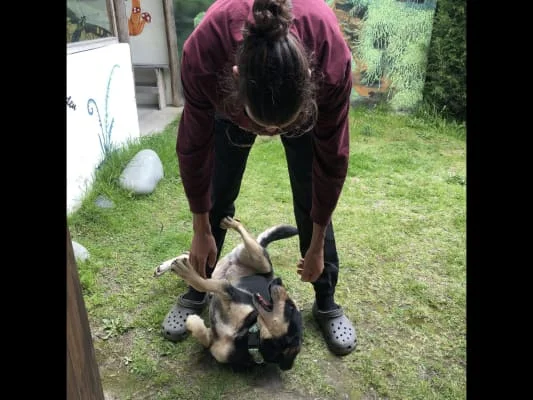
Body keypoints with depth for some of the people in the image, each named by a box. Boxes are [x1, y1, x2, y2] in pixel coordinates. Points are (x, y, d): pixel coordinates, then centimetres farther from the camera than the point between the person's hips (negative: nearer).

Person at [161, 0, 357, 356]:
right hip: (232, 96, 1)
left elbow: (332, 159, -25)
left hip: (304, 97, 0)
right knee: (218, 195, -1)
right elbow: (194, 147, -24)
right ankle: (198, 293, 21)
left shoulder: (332, 60, -41)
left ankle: (327, 303, 17)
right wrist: (201, 231, -13)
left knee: (311, 200, -4)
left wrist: (316, 246, -15)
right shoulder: (203, 52, -41)